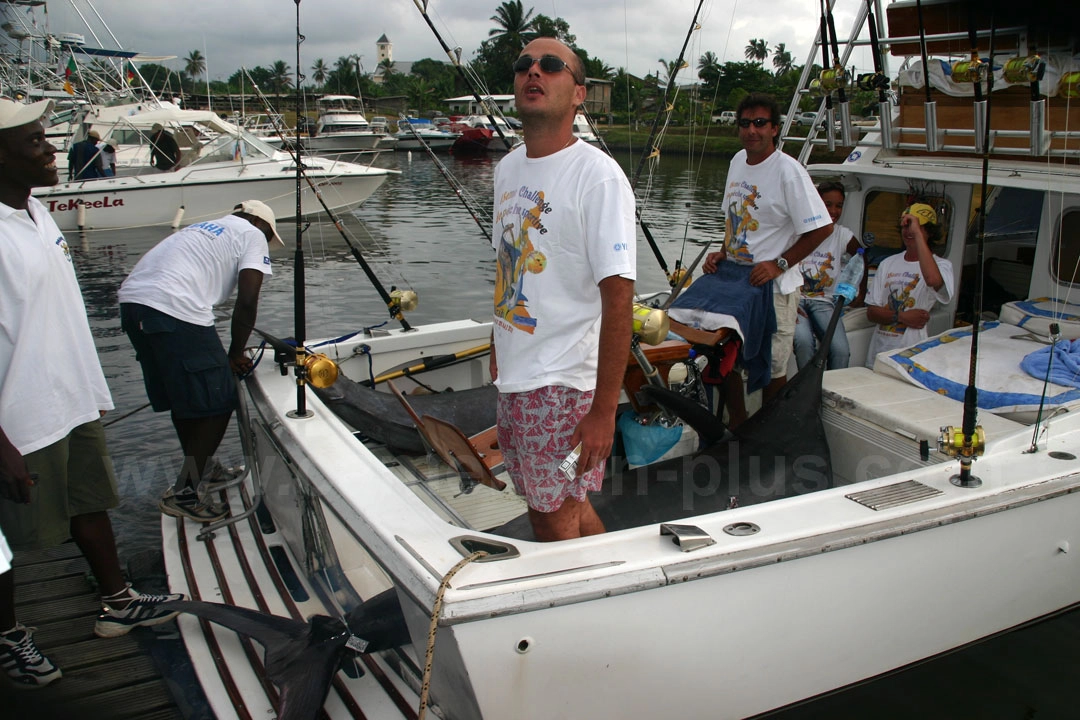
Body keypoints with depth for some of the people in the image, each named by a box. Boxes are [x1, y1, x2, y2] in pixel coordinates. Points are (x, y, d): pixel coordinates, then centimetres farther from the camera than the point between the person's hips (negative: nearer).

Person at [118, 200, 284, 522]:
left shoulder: (205, 229, 34)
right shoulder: (253, 235, 12)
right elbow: (247, 302, -1)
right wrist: (236, 354, 10)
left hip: (132, 299, 9)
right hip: (175, 307, -9)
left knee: (182, 397, 23)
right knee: (218, 402, 2)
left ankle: (201, 470, 39)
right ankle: (184, 493, 6)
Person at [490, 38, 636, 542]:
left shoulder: (598, 175, -15)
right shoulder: (508, 168, 9)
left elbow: (618, 299, -20)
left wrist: (603, 410, -22)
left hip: (565, 382, -7)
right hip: (514, 375, 8)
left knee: (555, 523, 1)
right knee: (566, 507, 18)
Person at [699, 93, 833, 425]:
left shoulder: (788, 171, -16)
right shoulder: (738, 161, 8)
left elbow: (822, 227, -16)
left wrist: (779, 264, -19)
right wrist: (722, 253, 5)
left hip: (773, 287, -7)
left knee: (772, 367, 3)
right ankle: (737, 423, 31)